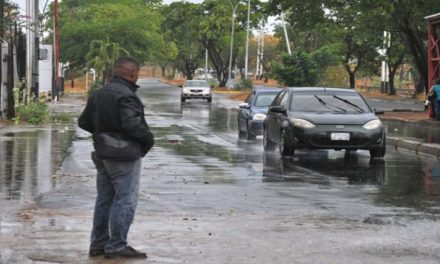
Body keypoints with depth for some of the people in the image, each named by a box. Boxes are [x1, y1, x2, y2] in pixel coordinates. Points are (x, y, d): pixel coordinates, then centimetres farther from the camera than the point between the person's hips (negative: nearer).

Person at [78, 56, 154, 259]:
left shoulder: (98, 94, 10)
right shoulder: (125, 95, -18)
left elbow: (83, 122, 14)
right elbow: (132, 124, -27)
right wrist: (148, 139, -11)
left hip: (102, 154, 9)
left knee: (104, 199, 14)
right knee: (125, 200, -3)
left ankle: (98, 243, 19)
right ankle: (116, 245, -3)